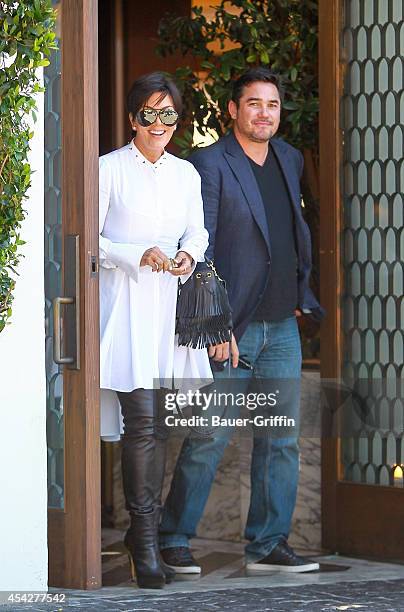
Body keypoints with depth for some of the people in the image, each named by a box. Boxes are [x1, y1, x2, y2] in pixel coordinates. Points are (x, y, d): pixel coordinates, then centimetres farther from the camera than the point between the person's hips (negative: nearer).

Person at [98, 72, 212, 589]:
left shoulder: (185, 173, 14)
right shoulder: (109, 169, -2)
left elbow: (197, 231, 17)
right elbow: (88, 239, -4)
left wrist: (188, 254, -5)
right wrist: (140, 256, -16)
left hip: (170, 304, 5)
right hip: (124, 305, -5)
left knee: (158, 424, 6)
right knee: (142, 420, -13)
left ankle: (143, 531, 17)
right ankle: (145, 542, -10)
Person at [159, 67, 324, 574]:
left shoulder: (289, 160, 13)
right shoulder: (210, 165, -9)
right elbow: (198, 248, -14)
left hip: (282, 326, 6)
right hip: (231, 327, -6)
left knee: (281, 439, 5)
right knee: (208, 438, -3)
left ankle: (268, 544, 12)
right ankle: (173, 538, 9)